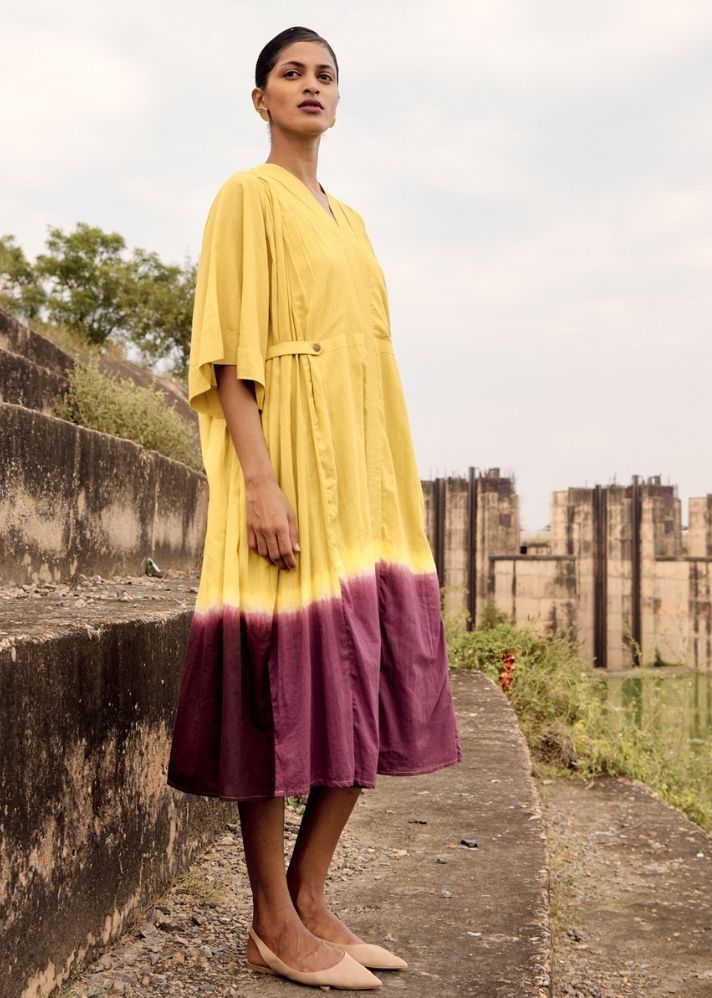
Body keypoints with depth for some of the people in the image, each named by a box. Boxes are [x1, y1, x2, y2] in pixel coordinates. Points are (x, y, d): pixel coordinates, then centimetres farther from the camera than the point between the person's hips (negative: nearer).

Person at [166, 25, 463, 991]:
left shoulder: (349, 219, 22)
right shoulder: (248, 195, 1)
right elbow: (231, 349, -9)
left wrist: (396, 492, 15)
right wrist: (260, 480, -20)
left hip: (367, 475, 8)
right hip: (291, 461, -8)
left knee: (370, 691, 5)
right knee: (285, 688, -6)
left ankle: (310, 902, 15)